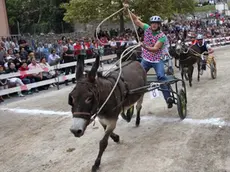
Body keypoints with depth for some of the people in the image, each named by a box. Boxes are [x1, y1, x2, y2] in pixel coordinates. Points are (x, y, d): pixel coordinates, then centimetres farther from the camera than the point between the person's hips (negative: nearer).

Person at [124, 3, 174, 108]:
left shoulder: (162, 36, -16)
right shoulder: (147, 28, -4)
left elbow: (155, 49, -26)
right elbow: (136, 20, -1)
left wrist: (145, 46, -42)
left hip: (157, 60, -4)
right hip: (146, 60, 4)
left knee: (161, 76, -21)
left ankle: (168, 98, -17)